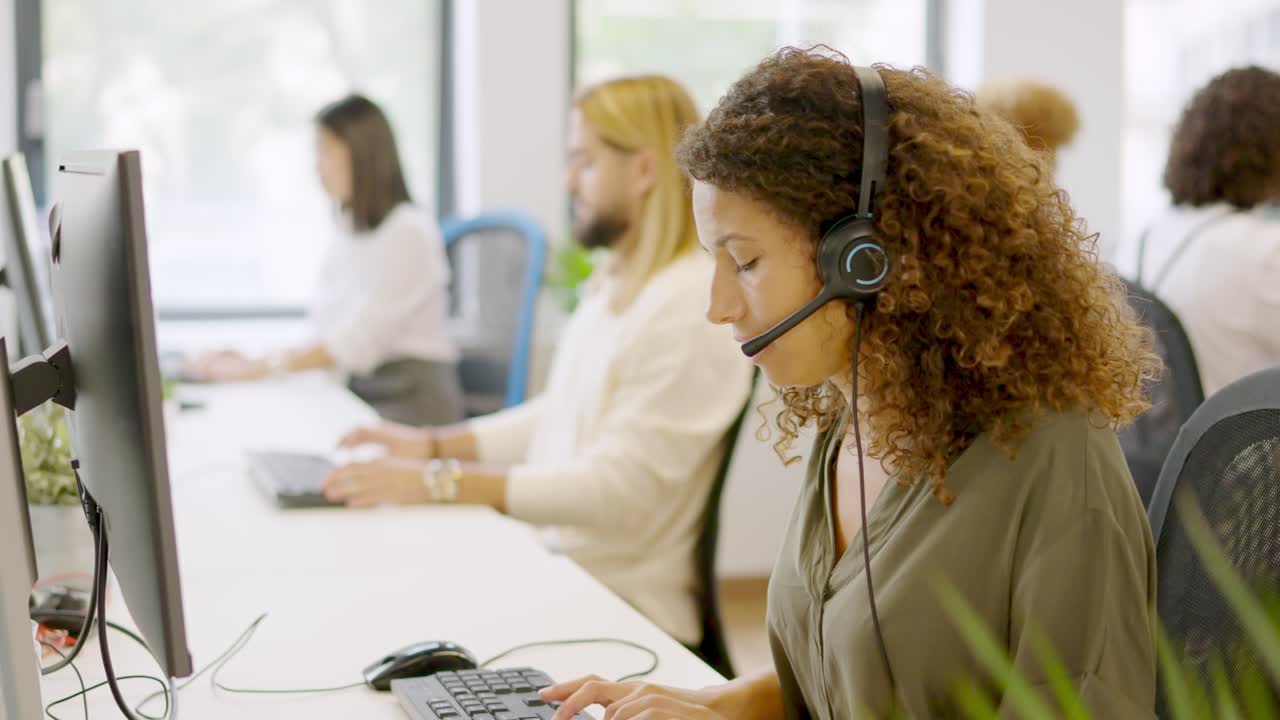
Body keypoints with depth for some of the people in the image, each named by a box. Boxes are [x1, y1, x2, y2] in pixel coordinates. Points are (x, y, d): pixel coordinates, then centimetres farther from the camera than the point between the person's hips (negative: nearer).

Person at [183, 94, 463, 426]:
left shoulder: (409, 231, -10)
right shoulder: (350, 230, 15)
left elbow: (361, 338, -18)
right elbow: (327, 330, 11)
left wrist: (262, 367, -21)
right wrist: (253, 360, -4)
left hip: (409, 400, -7)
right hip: (355, 392, 7)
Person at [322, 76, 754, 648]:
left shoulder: (693, 308, -19)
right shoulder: (616, 282, 15)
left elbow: (616, 487, -22)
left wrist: (439, 483, -22)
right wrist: (435, 444, 10)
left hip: (625, 608, -9)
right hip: (548, 557, 9)